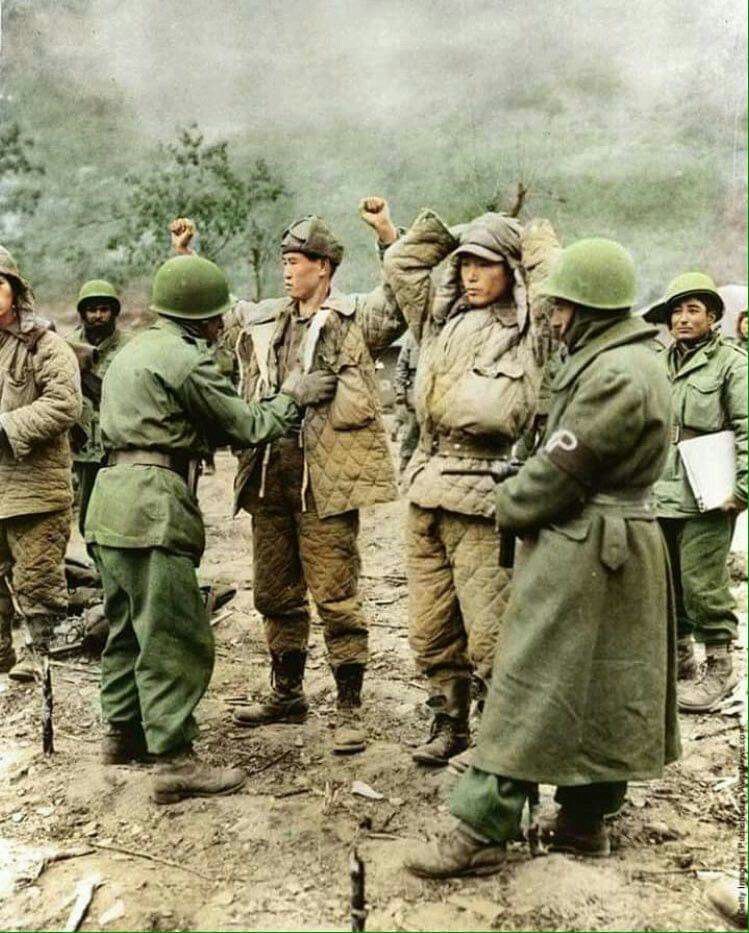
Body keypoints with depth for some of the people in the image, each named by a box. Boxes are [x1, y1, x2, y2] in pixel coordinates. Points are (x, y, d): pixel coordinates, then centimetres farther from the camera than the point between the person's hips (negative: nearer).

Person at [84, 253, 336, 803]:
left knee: (128, 626, 19)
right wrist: (292, 396, 11)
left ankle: (124, 733, 31)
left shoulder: (134, 351, 20)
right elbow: (248, 427, -5)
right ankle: (175, 762, -2)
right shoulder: (186, 359, -9)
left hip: (113, 499, 10)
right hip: (152, 507, -10)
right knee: (174, 638, -5)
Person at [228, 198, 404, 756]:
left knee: (335, 598, -2)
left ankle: (349, 710, 10)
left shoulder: (356, 318, -1)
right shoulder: (261, 319, 16)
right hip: (268, 475, 7)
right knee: (276, 594, 16)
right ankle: (287, 694, 32)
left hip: (325, 478, -6)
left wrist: (388, 234, -22)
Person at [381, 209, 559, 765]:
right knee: (431, 630, 13)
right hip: (426, 489, 6)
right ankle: (449, 725, 29)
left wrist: (533, 237, 7)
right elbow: (400, 262, 25)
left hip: (484, 494, -6)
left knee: (489, 634, -2)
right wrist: (452, 232, 18)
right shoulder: (441, 314, 16)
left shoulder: (531, 329, 1)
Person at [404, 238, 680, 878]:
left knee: (531, 692, -4)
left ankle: (482, 835, 4)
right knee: (604, 692, 16)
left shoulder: (614, 375, -21)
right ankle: (586, 821, 28)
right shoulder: (638, 362, 12)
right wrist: (523, 496, 5)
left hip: (580, 552, -10)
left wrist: (508, 508, -2)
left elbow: (560, 469, -18)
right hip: (626, 543, 10)